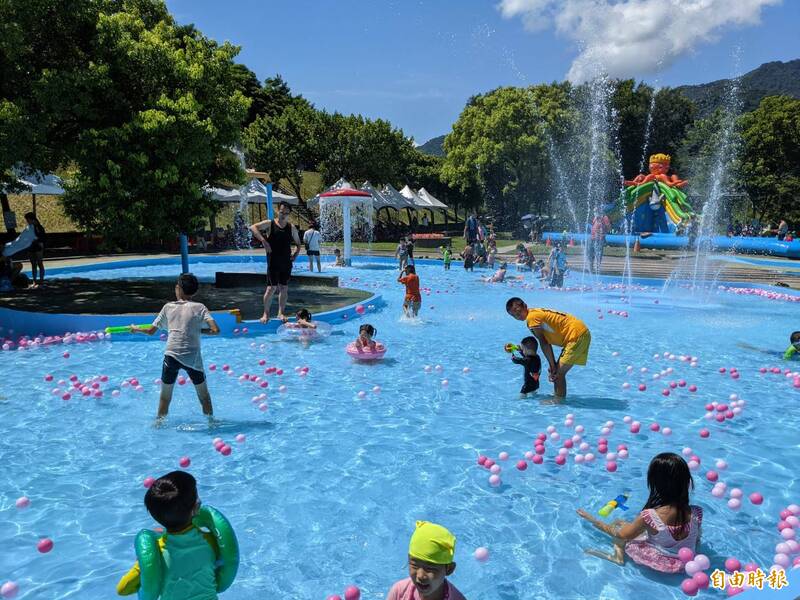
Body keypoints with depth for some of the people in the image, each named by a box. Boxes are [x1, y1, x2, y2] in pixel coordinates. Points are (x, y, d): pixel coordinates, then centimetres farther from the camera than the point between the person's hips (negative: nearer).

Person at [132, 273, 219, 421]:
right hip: (192, 357, -1)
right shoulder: (199, 307, 4)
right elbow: (215, 330, -8)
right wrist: (199, 330, 10)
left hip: (171, 355, 1)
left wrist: (136, 329, 37)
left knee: (165, 395, 17)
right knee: (203, 393, 16)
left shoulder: (168, 307, 11)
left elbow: (151, 331, 18)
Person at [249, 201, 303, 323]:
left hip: (286, 263, 4)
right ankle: (266, 313, 7)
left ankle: (281, 313, 18)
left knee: (284, 288, 7)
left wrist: (295, 255, 2)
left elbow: (298, 244, 19)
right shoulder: (270, 224, -2)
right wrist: (263, 240, -24)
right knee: (272, 288, -6)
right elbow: (253, 227, -14)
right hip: (273, 263, -4)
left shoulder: (292, 228, 8)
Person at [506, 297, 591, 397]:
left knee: (557, 373, -6)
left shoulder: (531, 317, -12)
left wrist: (552, 365, -8)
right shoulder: (537, 313, 16)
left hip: (576, 335, -10)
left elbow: (544, 344, -13)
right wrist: (553, 366, 4)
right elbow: (546, 343, 11)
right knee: (558, 372, 16)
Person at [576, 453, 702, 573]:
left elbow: (621, 535, -15)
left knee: (618, 524, 13)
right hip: (686, 564, 4)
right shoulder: (696, 513, -21)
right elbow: (696, 540, -2)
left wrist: (592, 520, -2)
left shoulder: (649, 516, -31)